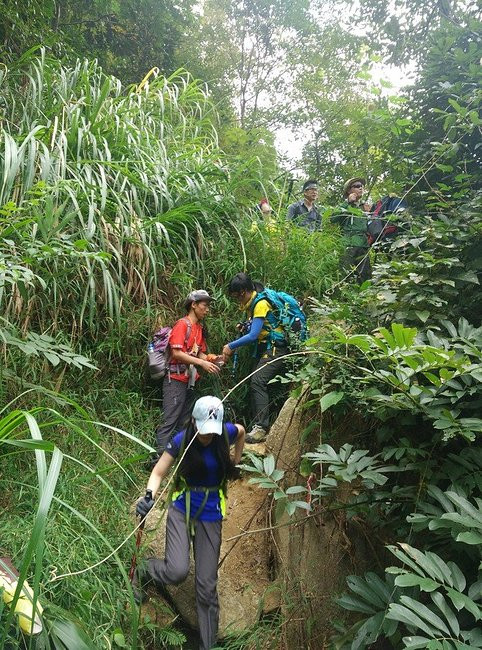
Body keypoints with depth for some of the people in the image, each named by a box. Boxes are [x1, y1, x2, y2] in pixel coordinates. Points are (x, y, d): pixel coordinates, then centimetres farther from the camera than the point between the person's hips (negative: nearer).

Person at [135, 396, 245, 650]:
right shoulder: (181, 441, -14)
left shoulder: (226, 434, -9)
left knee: (207, 586, 2)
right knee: (177, 571, -21)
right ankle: (144, 573, 14)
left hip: (210, 516, 2)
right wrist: (149, 495, -30)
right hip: (181, 510, -1)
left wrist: (236, 460, 17)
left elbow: (241, 431, 15)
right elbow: (158, 473, -11)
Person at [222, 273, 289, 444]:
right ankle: (260, 426, 9)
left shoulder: (261, 304, -17)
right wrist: (234, 347, 4)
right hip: (265, 350, 10)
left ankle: (261, 427, -24)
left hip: (275, 349, -10)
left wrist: (231, 346, -14)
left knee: (258, 382, -23)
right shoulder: (251, 304, 13)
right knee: (258, 385, 5)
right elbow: (251, 332, 15)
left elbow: (253, 335, -22)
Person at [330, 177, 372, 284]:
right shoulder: (344, 206, 5)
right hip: (349, 247, -5)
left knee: (366, 277, 2)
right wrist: (347, 202, -12)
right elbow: (333, 218, -15)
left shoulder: (364, 206, 21)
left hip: (364, 246, 5)